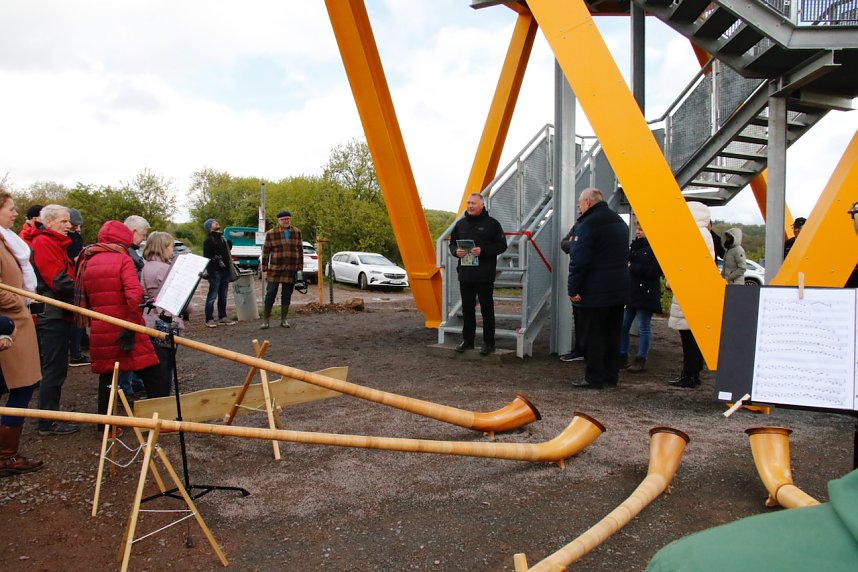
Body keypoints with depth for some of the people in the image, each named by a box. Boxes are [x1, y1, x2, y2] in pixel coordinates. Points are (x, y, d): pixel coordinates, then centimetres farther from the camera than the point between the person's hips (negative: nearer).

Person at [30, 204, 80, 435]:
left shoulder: (55, 243, 20)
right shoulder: (43, 243, -12)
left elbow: (64, 276, 18)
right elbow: (59, 281, -20)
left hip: (56, 315, 10)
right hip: (52, 315, -10)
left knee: (55, 368, 16)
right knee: (54, 369, -4)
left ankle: (50, 417, 25)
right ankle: (48, 423, 4)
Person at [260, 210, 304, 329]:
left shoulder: (296, 232, 6)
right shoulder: (271, 234, -1)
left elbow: (300, 250, 10)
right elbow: (265, 252, 2)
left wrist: (300, 268, 5)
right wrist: (265, 270, -2)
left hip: (291, 269, 2)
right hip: (275, 269, -2)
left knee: (287, 296, 7)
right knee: (270, 294, -3)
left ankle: (283, 320, 17)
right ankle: (266, 320, 6)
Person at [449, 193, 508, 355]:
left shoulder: (491, 223, -2)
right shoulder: (460, 224, 12)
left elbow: (501, 245, -5)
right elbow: (452, 244, 19)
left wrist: (483, 250, -19)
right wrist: (456, 251, -4)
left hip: (485, 275, -5)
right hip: (465, 274, 5)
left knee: (487, 309, 2)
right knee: (467, 308, 11)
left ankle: (488, 343, 10)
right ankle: (467, 340, 22)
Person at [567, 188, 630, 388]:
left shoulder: (588, 224, -14)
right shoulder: (620, 222, 15)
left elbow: (579, 260, -20)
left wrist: (573, 289, -17)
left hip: (594, 291, -8)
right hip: (619, 290, 8)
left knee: (592, 336, -1)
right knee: (612, 334, 14)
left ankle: (594, 378, 3)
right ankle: (611, 375, 22)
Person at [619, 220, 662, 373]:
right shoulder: (634, 245, 14)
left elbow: (654, 270, -17)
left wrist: (632, 267, -14)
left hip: (645, 294, -7)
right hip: (630, 291, 7)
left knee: (644, 328, 3)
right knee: (623, 326, 8)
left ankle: (641, 360, 10)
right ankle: (621, 356, 19)